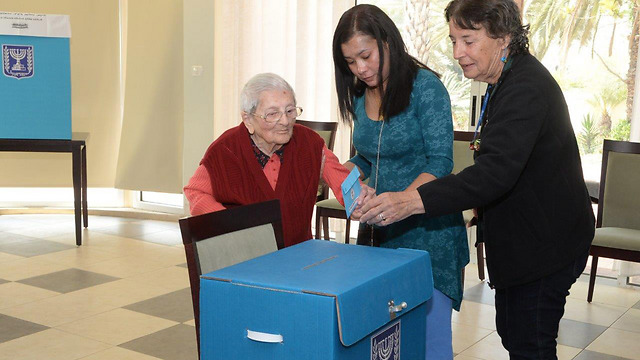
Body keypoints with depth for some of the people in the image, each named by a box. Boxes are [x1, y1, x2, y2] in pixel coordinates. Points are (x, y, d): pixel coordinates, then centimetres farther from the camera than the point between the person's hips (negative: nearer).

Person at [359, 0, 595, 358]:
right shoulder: (508, 81, 9)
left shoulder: (526, 87, -25)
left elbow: (496, 171, -37)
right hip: (524, 238, 11)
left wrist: (414, 201, -44)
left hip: (544, 244, -11)